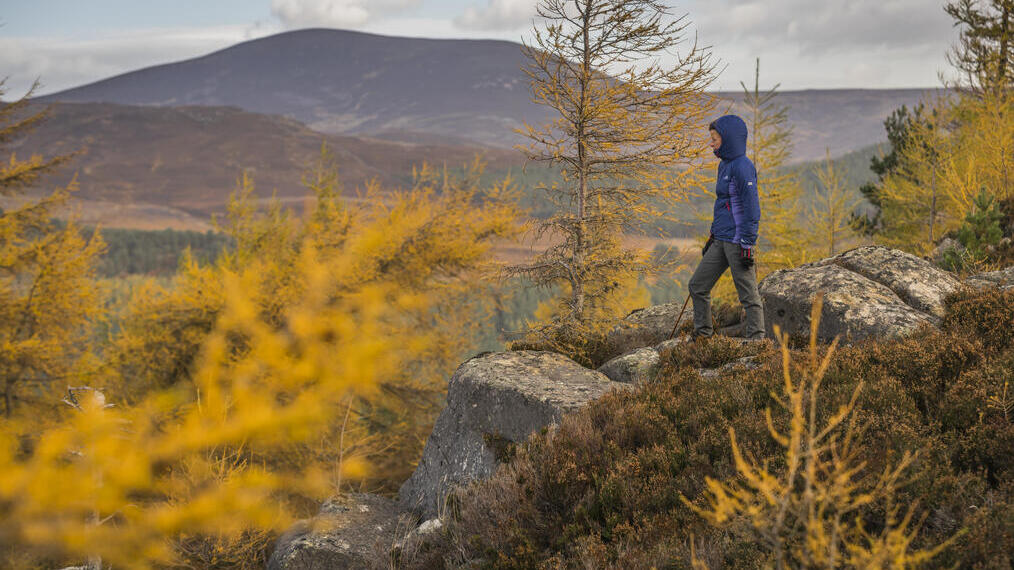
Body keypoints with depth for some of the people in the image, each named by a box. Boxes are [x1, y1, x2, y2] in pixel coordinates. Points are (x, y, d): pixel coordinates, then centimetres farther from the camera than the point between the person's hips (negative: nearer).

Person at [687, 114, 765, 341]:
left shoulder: (743, 167, -13)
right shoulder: (724, 165, 16)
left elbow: (752, 209, -16)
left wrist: (747, 245, -18)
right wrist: (712, 236, 26)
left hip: (738, 242, -10)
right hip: (720, 241, 10)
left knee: (749, 295, -3)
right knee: (698, 286, 11)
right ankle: (703, 334, 21)